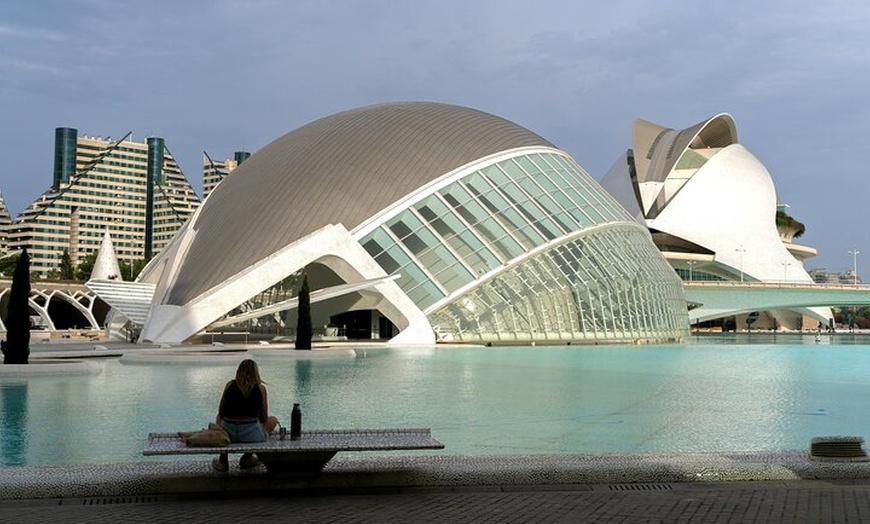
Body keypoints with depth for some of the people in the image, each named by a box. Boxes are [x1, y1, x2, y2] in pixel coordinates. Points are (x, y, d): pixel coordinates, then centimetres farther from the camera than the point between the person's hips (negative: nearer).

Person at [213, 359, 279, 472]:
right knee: (273, 420, 28)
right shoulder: (260, 388, 4)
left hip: (228, 434, 3)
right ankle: (246, 458, 21)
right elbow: (264, 419, 11)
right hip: (251, 435, -3)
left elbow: (221, 413, 17)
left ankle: (222, 461, 30)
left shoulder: (229, 385, 8)